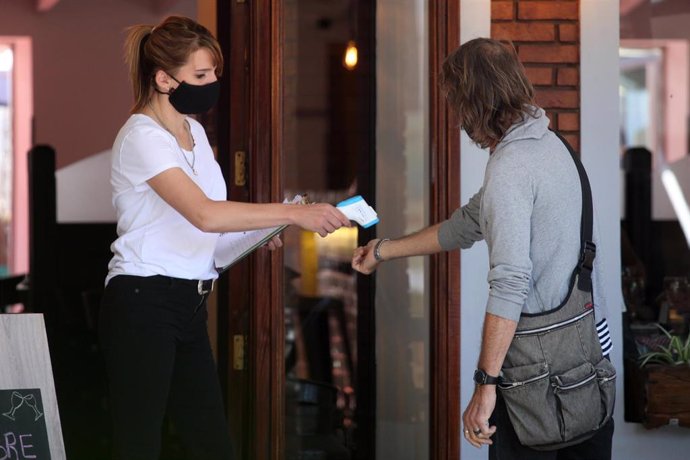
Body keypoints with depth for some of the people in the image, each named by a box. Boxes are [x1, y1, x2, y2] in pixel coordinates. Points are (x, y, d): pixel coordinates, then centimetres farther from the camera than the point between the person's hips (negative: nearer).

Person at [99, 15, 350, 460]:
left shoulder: (194, 130, 14)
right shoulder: (141, 137, -14)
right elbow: (204, 214, -27)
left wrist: (258, 234, 5)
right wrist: (294, 213, -28)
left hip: (189, 307, 9)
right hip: (143, 305, -9)